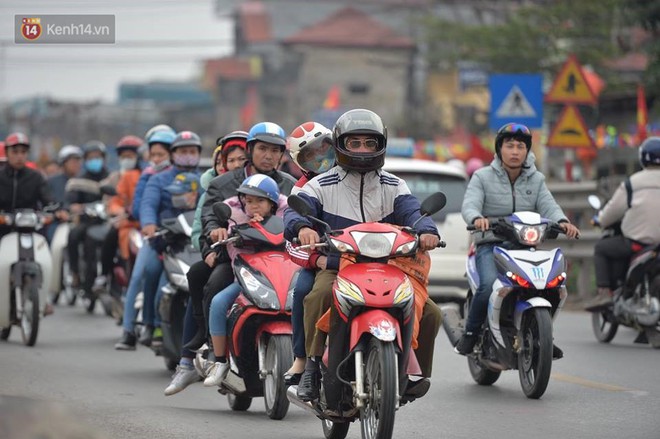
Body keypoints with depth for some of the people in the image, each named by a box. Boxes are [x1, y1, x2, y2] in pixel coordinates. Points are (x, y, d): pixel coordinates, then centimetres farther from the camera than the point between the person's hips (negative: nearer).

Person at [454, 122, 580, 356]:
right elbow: (469, 205, -11)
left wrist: (562, 222, -25)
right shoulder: (483, 177, 4)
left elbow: (548, 206, -1)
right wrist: (477, 218, -36)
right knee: (489, 284, -32)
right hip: (490, 244, -3)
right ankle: (470, 334, -12)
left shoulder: (536, 180, 14)